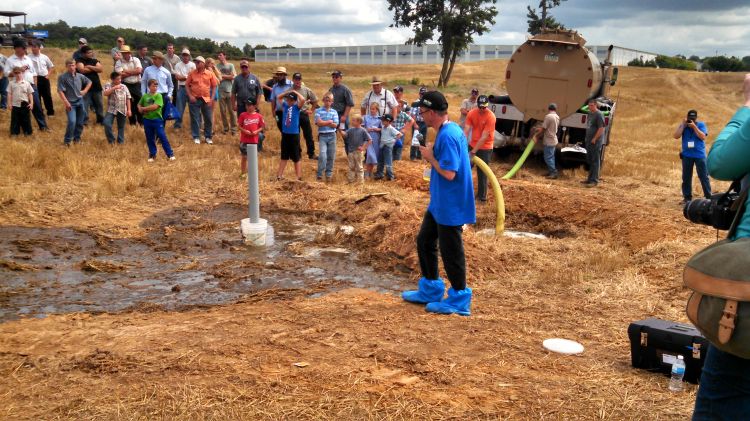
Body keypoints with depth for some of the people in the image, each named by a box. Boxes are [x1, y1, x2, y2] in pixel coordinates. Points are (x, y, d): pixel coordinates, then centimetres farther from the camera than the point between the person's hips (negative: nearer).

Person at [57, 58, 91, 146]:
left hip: (80, 102, 5)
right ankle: (67, 140, -3)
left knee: (80, 122, 10)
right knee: (72, 122, -17)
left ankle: (77, 138, 29)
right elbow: (60, 91, -13)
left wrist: (85, 91, 8)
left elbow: (89, 82, 22)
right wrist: (66, 103, -18)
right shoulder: (62, 77, -10)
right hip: (71, 103, -5)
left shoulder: (80, 76, 3)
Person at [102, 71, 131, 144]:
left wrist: (129, 110, 4)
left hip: (122, 110, 3)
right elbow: (105, 93, -19)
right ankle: (111, 140, -1)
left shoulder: (124, 87, 9)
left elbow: (128, 98, 9)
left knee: (121, 127, 10)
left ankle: (121, 142, 22)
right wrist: (114, 88, -20)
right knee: (107, 124, -18)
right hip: (111, 110, -3)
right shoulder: (108, 85, 0)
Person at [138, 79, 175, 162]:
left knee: (162, 137, -3)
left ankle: (170, 154, 4)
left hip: (157, 119, -4)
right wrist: (141, 109, -7)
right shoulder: (145, 96, 4)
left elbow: (155, 106, -21)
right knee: (150, 138, 11)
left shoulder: (159, 96, -9)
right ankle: (152, 154, 23)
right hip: (147, 120, 4)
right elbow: (139, 105, 16)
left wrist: (144, 108, -11)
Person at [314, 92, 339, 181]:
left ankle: (329, 173, 19)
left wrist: (324, 122, -11)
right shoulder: (318, 111, 1)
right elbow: (318, 123, -11)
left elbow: (335, 125, -3)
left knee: (331, 156, 7)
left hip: (332, 136, 3)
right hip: (322, 136, -3)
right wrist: (329, 121, -8)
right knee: (322, 155, -14)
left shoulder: (334, 112, 7)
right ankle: (319, 174, -7)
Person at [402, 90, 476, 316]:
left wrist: (430, 157, -13)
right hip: (439, 204, 11)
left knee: (450, 252, 1)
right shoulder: (451, 130, 8)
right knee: (424, 242, 20)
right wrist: (432, 155, 5)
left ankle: (459, 299, 16)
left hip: (450, 207, -11)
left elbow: (449, 173, -26)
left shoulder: (447, 136, -23)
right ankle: (430, 290, 33)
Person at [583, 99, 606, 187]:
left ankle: (594, 180, -4)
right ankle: (590, 178, 24)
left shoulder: (599, 115, -13)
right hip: (589, 141, 9)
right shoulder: (590, 114, 14)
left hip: (596, 141, -9)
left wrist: (594, 139, -18)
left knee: (595, 161, -6)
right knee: (589, 161, 15)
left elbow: (601, 128, -18)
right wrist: (587, 138, 14)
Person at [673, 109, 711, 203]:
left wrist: (694, 127, -16)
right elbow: (676, 136, -8)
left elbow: (703, 137, -13)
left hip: (700, 155, -2)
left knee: (703, 176, 1)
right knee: (686, 177, 6)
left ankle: (708, 196, 5)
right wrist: (683, 125, -12)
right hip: (687, 155, 2)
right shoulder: (683, 125, 5)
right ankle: (687, 197, 13)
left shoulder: (701, 125, 1)